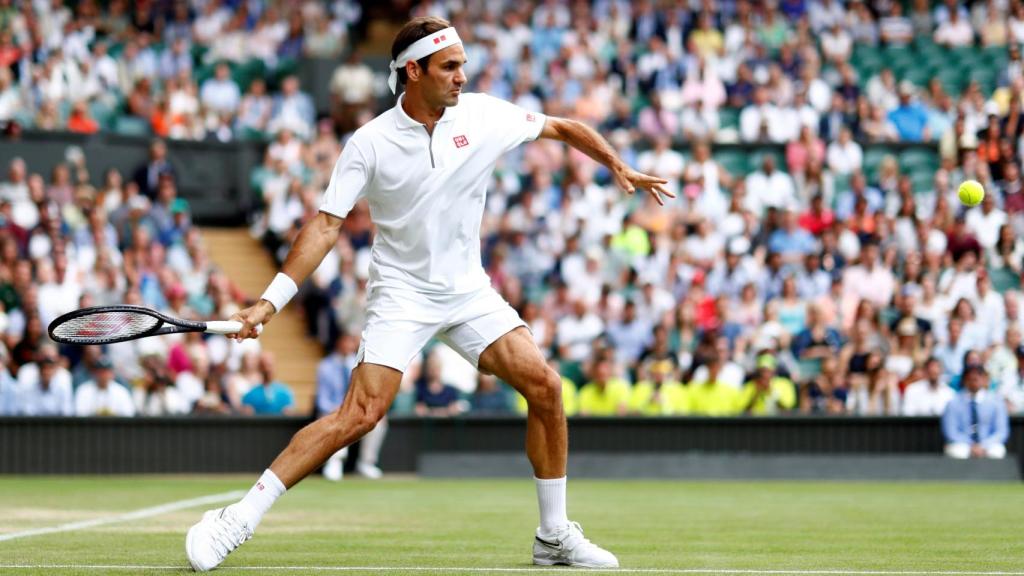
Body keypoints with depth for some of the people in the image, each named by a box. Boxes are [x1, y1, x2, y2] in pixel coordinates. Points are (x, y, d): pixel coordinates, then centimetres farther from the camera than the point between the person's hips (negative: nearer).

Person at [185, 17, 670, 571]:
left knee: (544, 386, -9)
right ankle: (237, 520, -15)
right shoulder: (370, 143, -13)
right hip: (401, 293, -4)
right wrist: (271, 301, -21)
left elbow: (564, 128, 10)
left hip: (468, 291, 4)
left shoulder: (484, 115, -5)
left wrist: (619, 167, 2)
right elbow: (326, 224, -14)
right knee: (361, 413, -19)